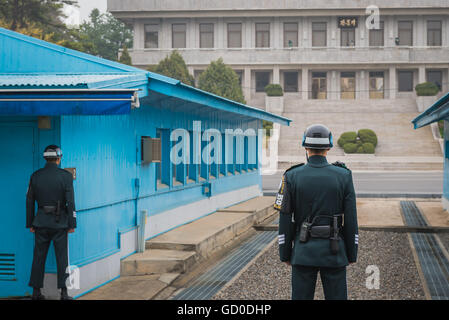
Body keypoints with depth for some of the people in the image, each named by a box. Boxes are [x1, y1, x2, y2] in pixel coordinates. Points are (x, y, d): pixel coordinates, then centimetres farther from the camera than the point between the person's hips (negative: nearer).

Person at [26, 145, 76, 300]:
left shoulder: (35, 176, 2)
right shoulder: (65, 176, -7)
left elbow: (29, 201, 4)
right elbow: (70, 202, -10)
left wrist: (30, 224, 11)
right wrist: (72, 224, -5)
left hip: (41, 222, 3)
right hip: (60, 222, -3)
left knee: (39, 257, 9)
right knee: (62, 257, 3)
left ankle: (36, 291, 12)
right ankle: (63, 292, 3)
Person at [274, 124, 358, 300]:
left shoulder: (291, 177, -6)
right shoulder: (344, 176, -5)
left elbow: (285, 221, -4)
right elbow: (351, 220, -3)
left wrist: (285, 254, 6)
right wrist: (352, 254, 6)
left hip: (303, 252, 0)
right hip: (334, 251, 0)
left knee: (301, 297, 7)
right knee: (337, 297, 8)